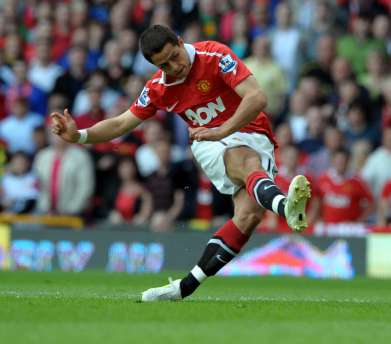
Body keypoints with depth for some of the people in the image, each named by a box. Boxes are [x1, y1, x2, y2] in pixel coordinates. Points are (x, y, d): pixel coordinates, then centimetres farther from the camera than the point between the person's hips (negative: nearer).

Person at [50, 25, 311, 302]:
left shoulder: (214, 55, -11)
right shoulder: (158, 88, 5)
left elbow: (257, 98, -18)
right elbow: (121, 124, 15)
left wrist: (222, 131, -26)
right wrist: (78, 135, 1)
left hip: (252, 136, -1)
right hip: (209, 146, 1)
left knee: (250, 213, -28)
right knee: (250, 164, -35)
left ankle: (187, 286, -27)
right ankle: (285, 206, -72)